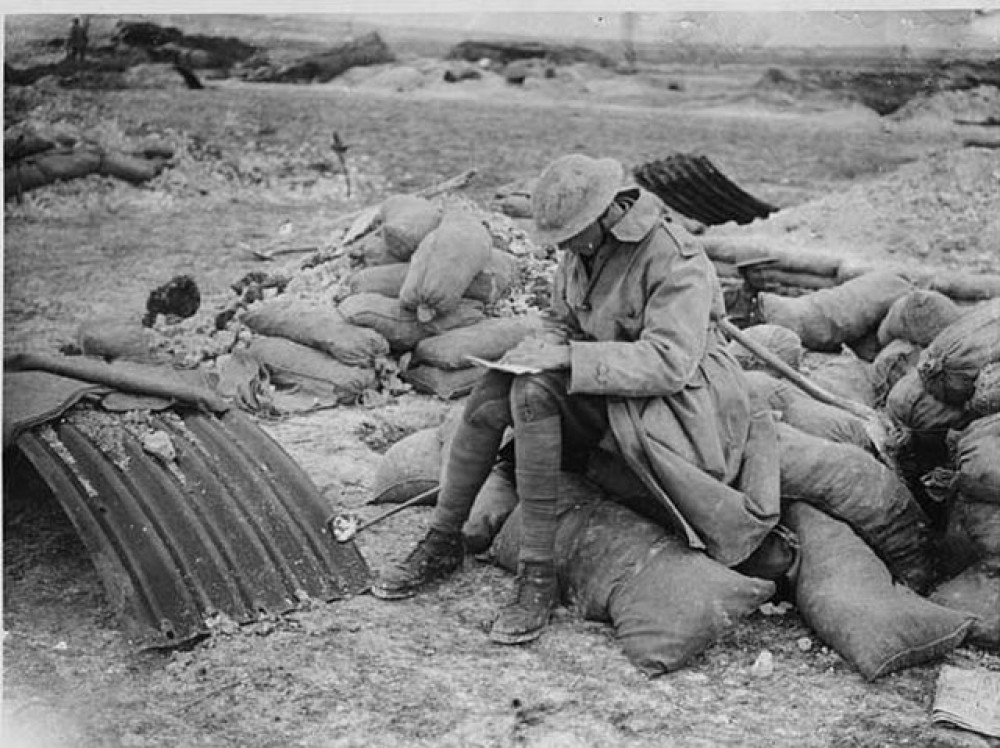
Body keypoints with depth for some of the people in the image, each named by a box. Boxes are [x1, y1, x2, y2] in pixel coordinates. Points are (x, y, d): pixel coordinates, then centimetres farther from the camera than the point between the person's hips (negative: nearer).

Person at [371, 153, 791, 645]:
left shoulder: (676, 262, -20)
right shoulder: (581, 251, 3)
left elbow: (669, 362, -29)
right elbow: (565, 325, 17)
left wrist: (569, 358, -30)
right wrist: (544, 347, -8)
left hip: (678, 399, -7)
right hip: (604, 394, 7)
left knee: (534, 391, -31)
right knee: (494, 389, -18)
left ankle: (538, 575, -27)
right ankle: (442, 543, -5)